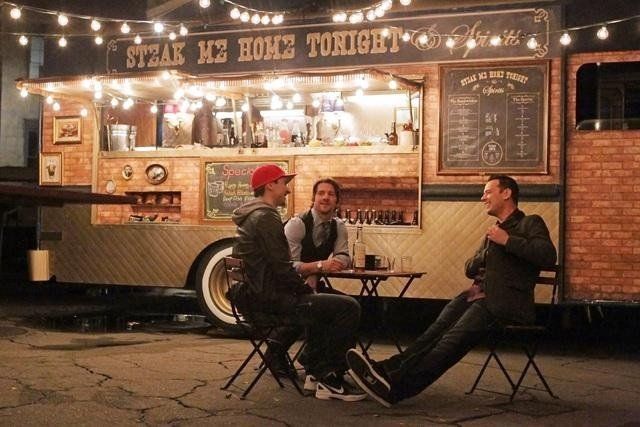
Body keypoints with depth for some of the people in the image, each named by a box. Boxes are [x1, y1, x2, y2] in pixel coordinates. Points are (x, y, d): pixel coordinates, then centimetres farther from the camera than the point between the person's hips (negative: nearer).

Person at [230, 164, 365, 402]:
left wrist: (304, 289, 14)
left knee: (320, 305, 34)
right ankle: (331, 379, -7)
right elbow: (282, 267, -21)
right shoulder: (266, 218, -15)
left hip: (255, 294, 11)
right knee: (349, 308, -16)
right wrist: (308, 290, -6)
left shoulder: (252, 217, 18)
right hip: (272, 299, -11)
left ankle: (318, 372, 29)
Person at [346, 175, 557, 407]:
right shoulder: (494, 231, 30)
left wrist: (508, 241, -13)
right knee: (439, 328, -18)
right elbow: (469, 269, 28)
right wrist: (487, 254, 7)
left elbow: (548, 256, -13)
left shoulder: (530, 223, 5)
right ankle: (388, 369, -35)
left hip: (508, 299, -7)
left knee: (456, 337, -26)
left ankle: (397, 387, -40)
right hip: (482, 293, 8)